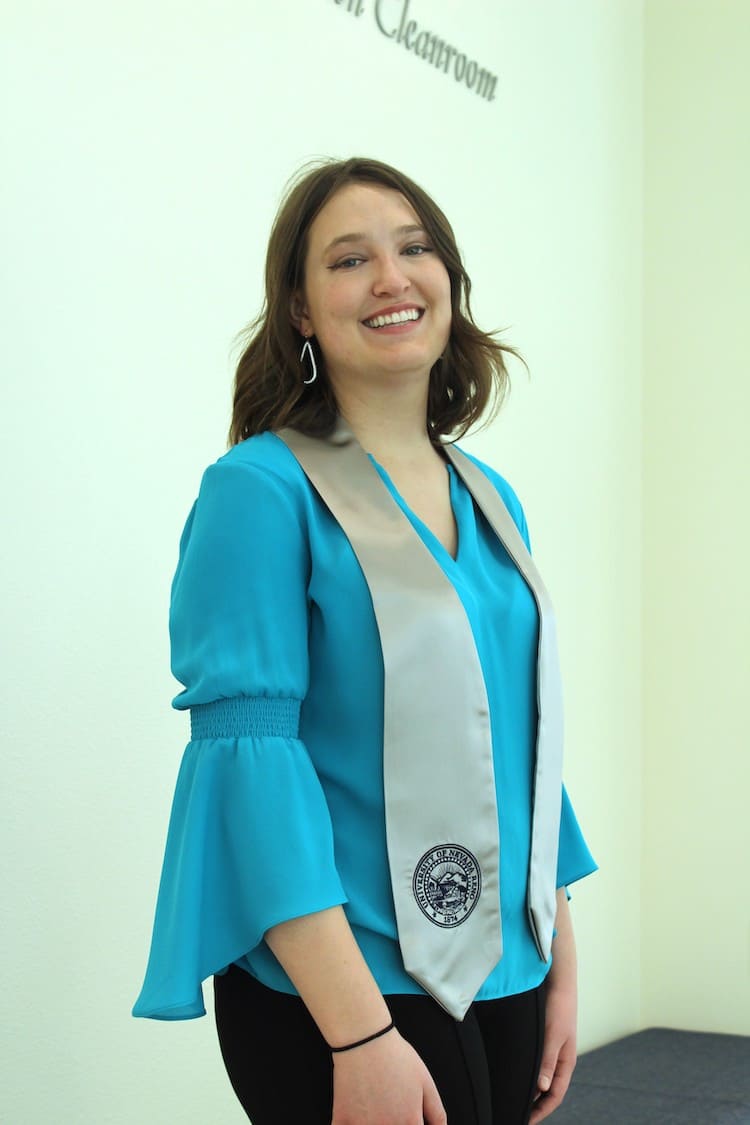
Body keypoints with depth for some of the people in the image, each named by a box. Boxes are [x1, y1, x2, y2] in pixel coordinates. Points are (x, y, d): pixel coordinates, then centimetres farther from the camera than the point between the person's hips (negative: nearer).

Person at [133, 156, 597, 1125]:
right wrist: (361, 1035, -23)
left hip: (505, 976, 7)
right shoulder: (262, 491, -12)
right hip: (344, 989, -6)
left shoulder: (489, 499, 8)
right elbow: (249, 750, -19)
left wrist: (560, 964, 11)